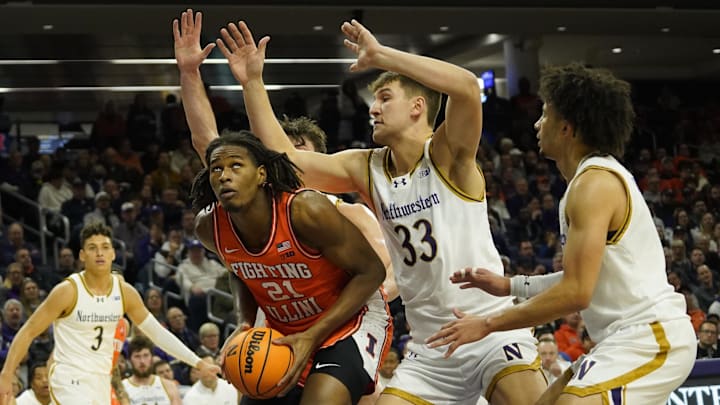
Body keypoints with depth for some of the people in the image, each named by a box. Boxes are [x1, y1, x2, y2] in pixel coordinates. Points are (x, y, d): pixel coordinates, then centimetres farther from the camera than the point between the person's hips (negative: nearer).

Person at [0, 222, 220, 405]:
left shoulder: (125, 292, 0)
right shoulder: (68, 291, -15)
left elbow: (157, 332, 9)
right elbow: (27, 332, -10)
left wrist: (197, 362, 5)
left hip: (101, 380, 6)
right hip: (70, 380, -6)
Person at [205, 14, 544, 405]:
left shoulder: (447, 155, -9)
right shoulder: (366, 170, 7)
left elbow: (467, 87, -28)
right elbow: (283, 155, 6)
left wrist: (381, 56, -23)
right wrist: (252, 82, 0)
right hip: (430, 350, 5)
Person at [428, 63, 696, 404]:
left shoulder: (595, 182, -15)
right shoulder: (600, 175, 16)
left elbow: (576, 292, -21)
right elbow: (587, 276, 24)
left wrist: (488, 324, -13)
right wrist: (509, 285, 22)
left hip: (648, 338, -11)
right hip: (634, 336, 11)